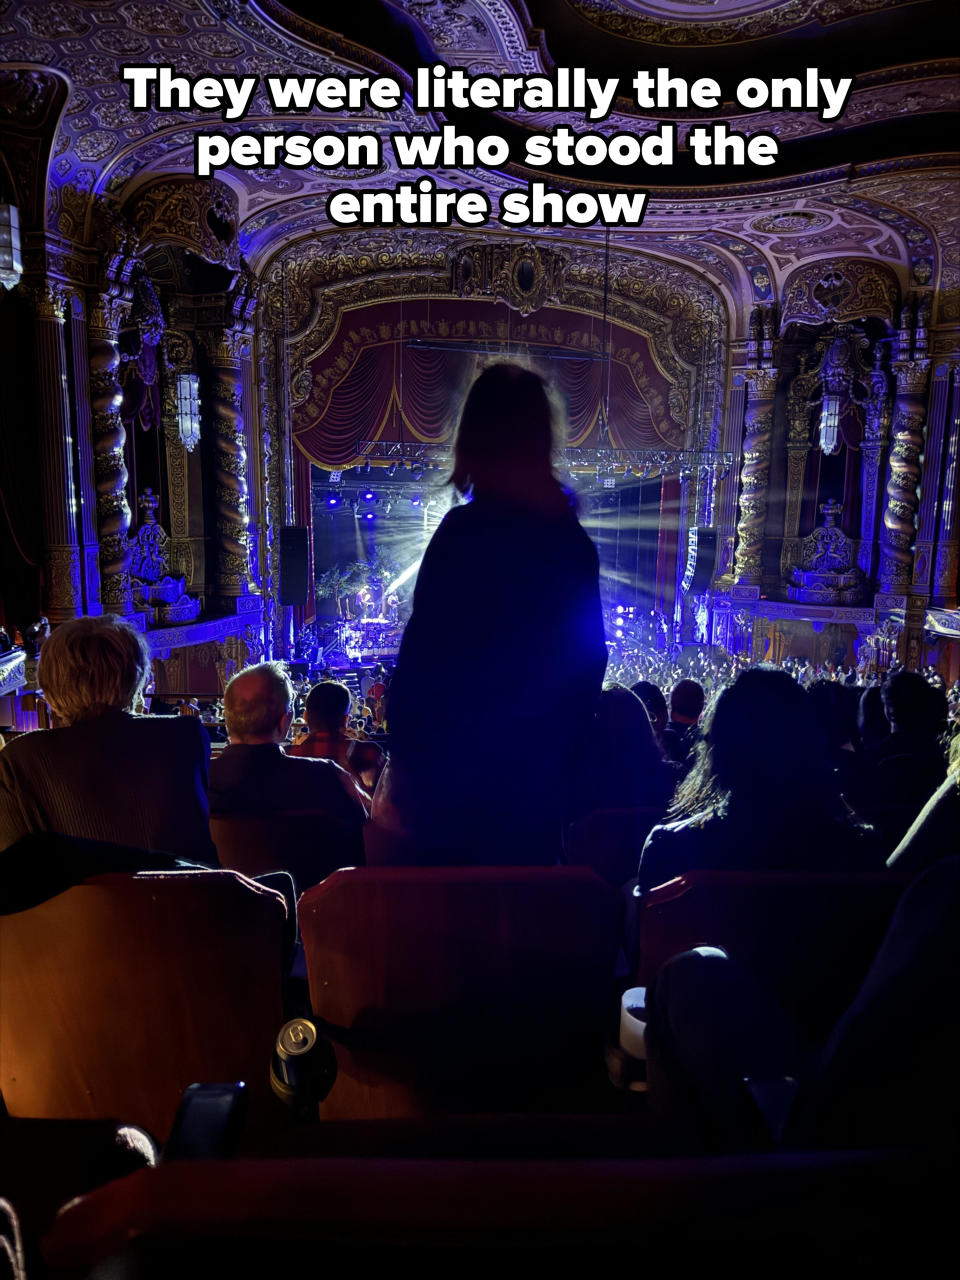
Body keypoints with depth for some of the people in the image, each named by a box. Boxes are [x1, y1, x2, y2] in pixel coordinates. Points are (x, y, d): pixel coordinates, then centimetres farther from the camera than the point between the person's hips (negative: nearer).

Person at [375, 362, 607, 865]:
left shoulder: (465, 531, -15)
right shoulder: (571, 540, 2)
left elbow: (424, 650, -15)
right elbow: (589, 656, 7)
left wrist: (404, 744, -1)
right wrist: (557, 768, 16)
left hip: (452, 770, -5)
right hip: (533, 780, 5)